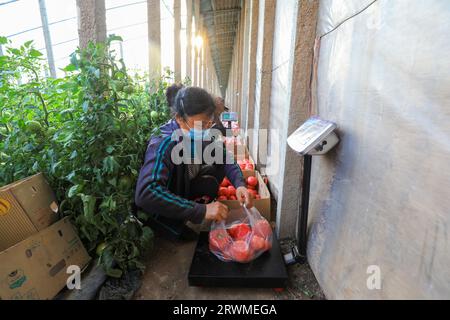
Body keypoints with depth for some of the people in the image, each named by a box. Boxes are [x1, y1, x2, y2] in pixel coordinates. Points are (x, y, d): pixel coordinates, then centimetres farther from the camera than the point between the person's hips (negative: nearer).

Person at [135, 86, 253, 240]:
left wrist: (240, 184, -23)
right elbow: (145, 194, -47)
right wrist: (201, 211, -47)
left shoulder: (200, 136, -14)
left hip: (184, 189, 6)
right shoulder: (163, 145, -34)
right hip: (162, 212, -6)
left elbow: (225, 158, -4)